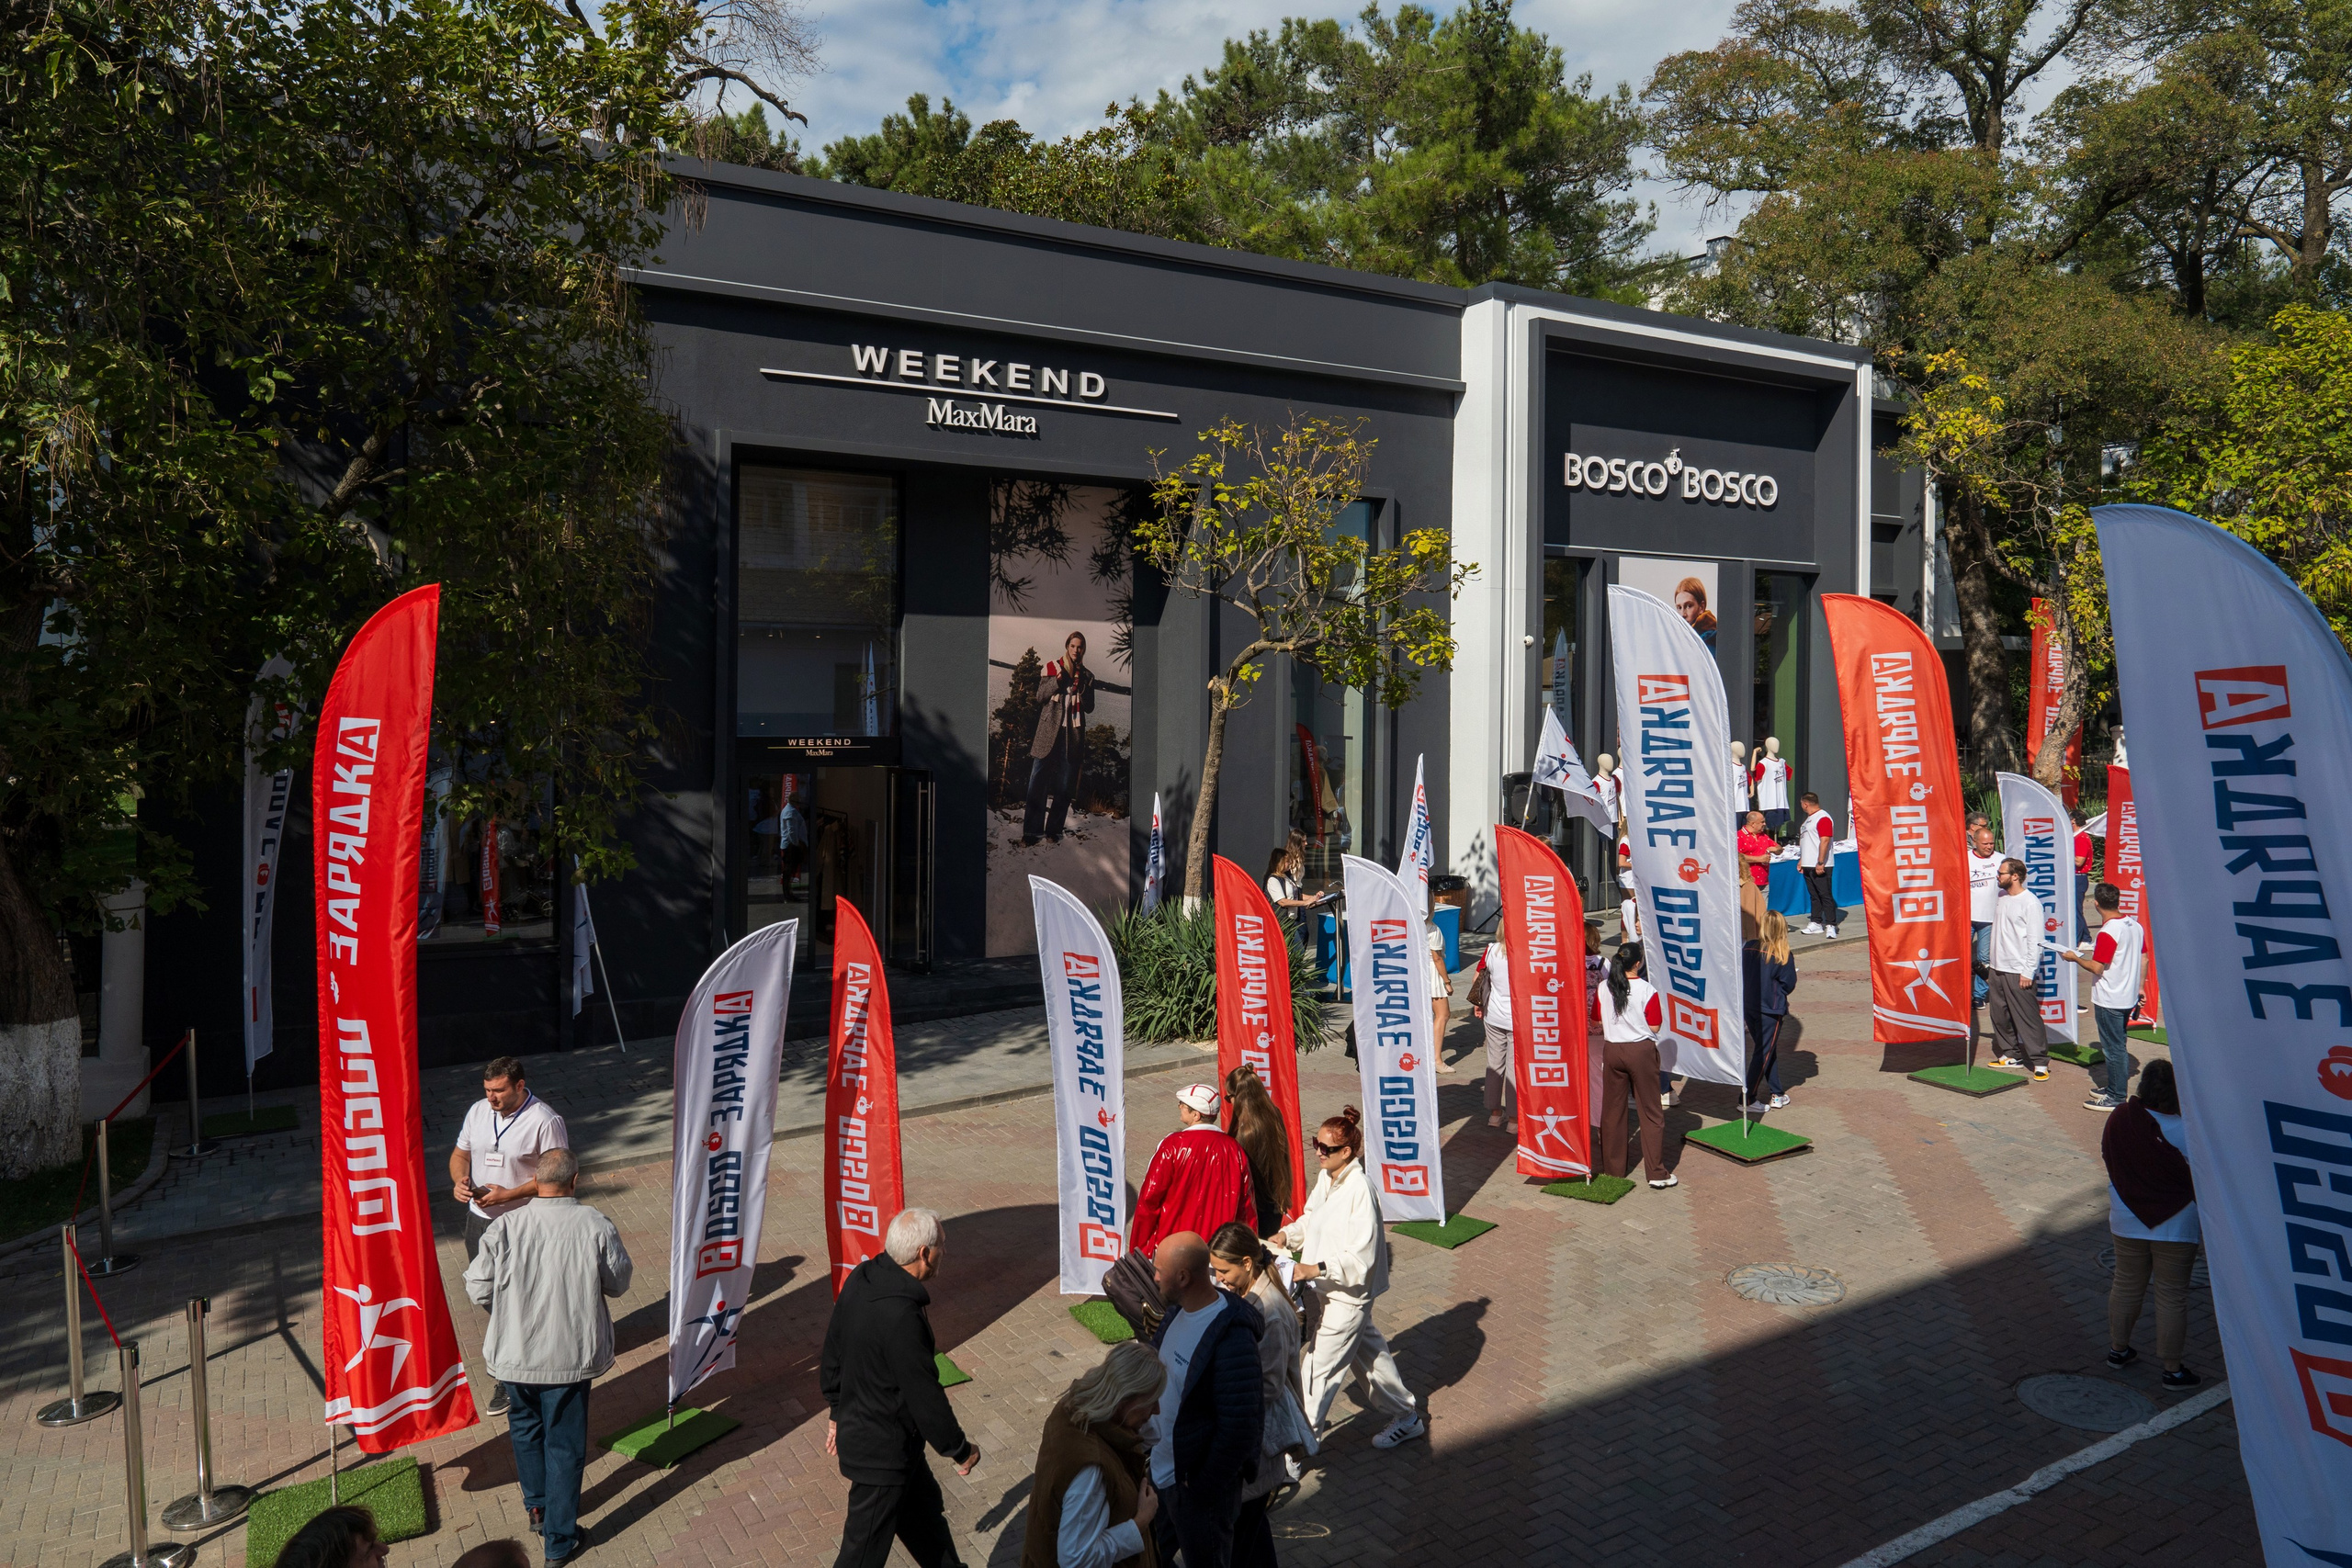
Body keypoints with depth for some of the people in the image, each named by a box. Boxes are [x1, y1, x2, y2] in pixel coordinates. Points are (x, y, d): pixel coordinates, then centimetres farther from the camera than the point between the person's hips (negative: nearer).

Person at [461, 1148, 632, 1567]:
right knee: (565, 1445, 13)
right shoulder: (598, 1227, -17)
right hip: (571, 1356, -2)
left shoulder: (504, 1227, -14)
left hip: (514, 1354, 2)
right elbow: (618, 1284, -5)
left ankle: (538, 1508, 45)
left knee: (525, 1428, 28)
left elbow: (478, 1289, -7)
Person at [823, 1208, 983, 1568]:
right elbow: (925, 1396, -25)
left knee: (925, 1508, 26)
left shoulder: (860, 1279, -7)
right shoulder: (901, 1316, -34)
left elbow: (833, 1352, 7)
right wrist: (961, 1450, -10)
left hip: (855, 1426, 9)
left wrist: (837, 1411, 21)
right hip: (883, 1450, -9)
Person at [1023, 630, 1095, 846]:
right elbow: (1040, 696, 1)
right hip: (1049, 731, -2)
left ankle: (1054, 829, 8)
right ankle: (1032, 830, -8)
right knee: (1038, 782, -8)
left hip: (1073, 734, 2)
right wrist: (1059, 680, -12)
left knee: (1065, 787, 2)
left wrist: (1081, 689, -8)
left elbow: (1089, 707, 9)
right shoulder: (1052, 667, 8)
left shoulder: (1087, 676, 13)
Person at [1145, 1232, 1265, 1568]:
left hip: (1198, 1481, -8)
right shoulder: (1178, 1310, -4)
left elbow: (1240, 1428, -27)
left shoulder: (1232, 1340, -31)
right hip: (1160, 1471, 8)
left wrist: (1204, 1488, -19)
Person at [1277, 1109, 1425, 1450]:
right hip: (1328, 1289, 9)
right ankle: (1405, 1416, 42)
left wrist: (1316, 1269, -32)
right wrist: (1288, 1236, -4)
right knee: (1368, 1352, 24)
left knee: (1319, 1367, 1)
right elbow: (1311, 1219, 14)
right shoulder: (1326, 1178, -1)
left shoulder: (1360, 1189, -27)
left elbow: (1360, 1258, -27)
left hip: (1349, 1296, -9)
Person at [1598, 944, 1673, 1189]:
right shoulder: (1647, 990, -12)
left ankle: (1613, 1169, 20)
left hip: (1611, 1050, 3)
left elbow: (1598, 1022, 5)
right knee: (1651, 1113, 5)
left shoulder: (1603, 988, -2)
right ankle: (1657, 1173, 7)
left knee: (1612, 1111, 12)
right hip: (1641, 1051, -3)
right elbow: (1654, 1026, -9)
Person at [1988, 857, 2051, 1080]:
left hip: (2019, 971, -8)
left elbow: (2035, 941, -14)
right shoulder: (2001, 897, 10)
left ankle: (2040, 1061, 1)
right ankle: (2010, 1054, 24)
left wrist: (2028, 972, -17)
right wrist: (1993, 961, 18)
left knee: (2027, 1017, -6)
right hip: (1998, 968, 8)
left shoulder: (2030, 903, -13)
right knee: (1999, 1014, 13)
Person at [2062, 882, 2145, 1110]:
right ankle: (2116, 1086, 32)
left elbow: (2096, 968, -22)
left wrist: (2075, 958, -6)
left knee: (2114, 1047, 0)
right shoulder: (2135, 925, 3)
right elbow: (2143, 958, 12)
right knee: (2119, 1044, 20)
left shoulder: (2108, 932, -23)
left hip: (2109, 1000, -9)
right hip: (2128, 996, 9)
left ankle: (2116, 1097, 7)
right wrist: (2138, 988, 21)